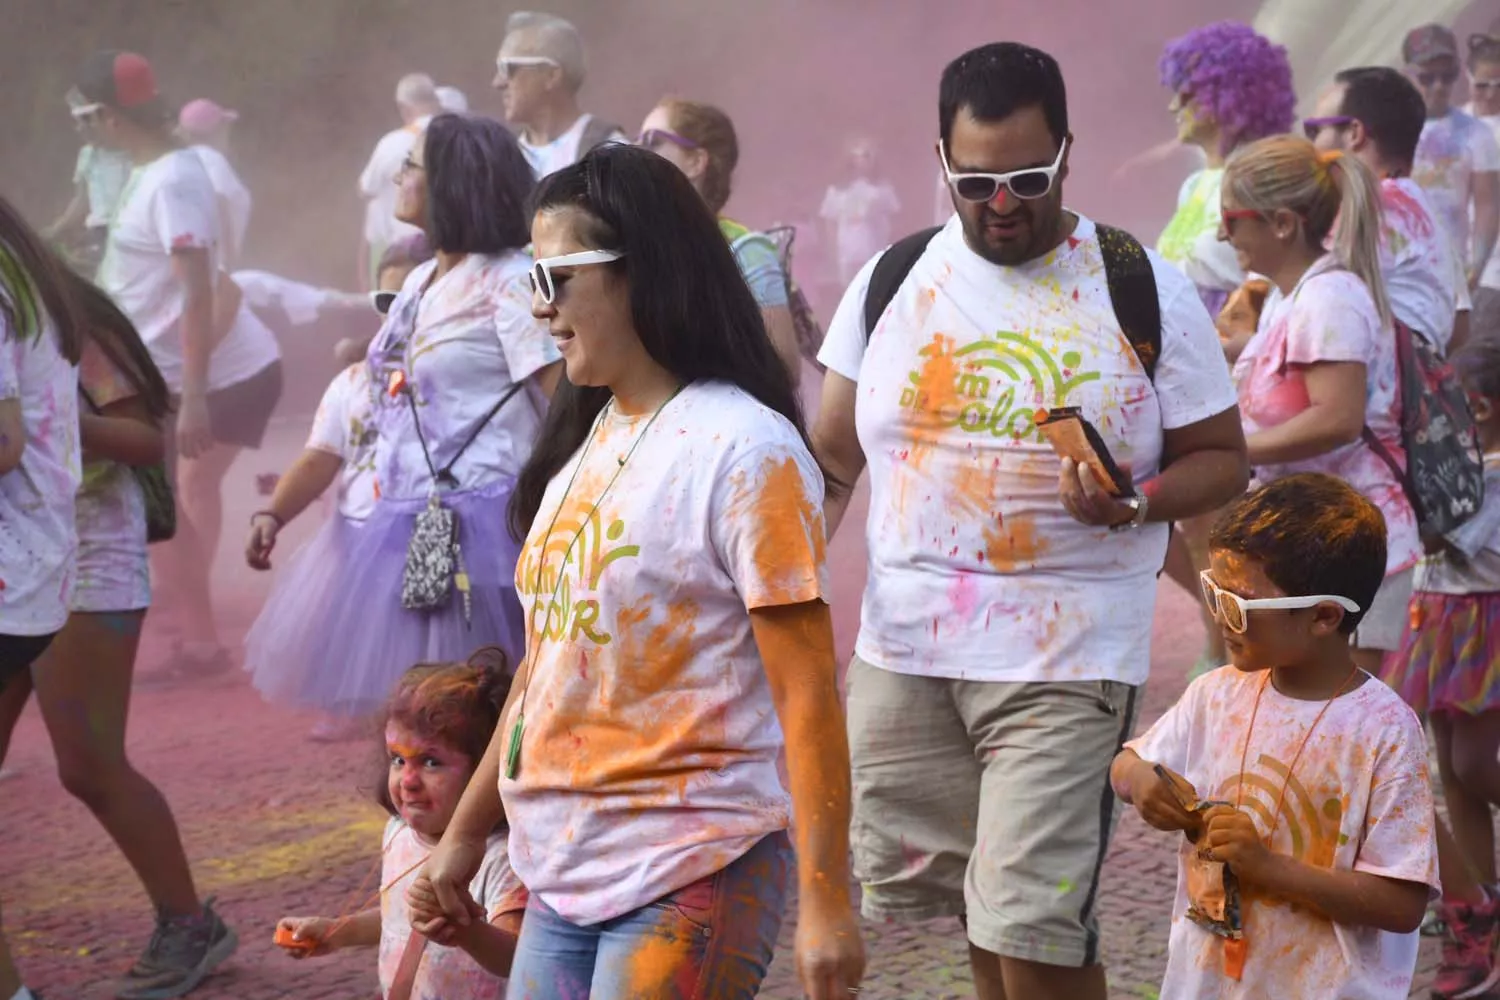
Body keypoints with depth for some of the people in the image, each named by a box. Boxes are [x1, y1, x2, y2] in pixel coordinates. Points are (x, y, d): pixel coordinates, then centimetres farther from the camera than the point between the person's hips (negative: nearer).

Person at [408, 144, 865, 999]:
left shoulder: (744, 449, -12)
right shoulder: (589, 440, 11)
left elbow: (806, 697, -15)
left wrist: (825, 900, -19)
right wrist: (466, 833, 20)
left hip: (691, 879, -7)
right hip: (564, 877, 7)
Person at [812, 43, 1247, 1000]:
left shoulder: (1146, 290, -2)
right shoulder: (891, 282, 7)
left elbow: (1221, 458, 2)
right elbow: (833, 459, 14)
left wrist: (1137, 504, -19)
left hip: (1068, 659, -4)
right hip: (902, 653, 4)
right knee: (975, 908, 11)